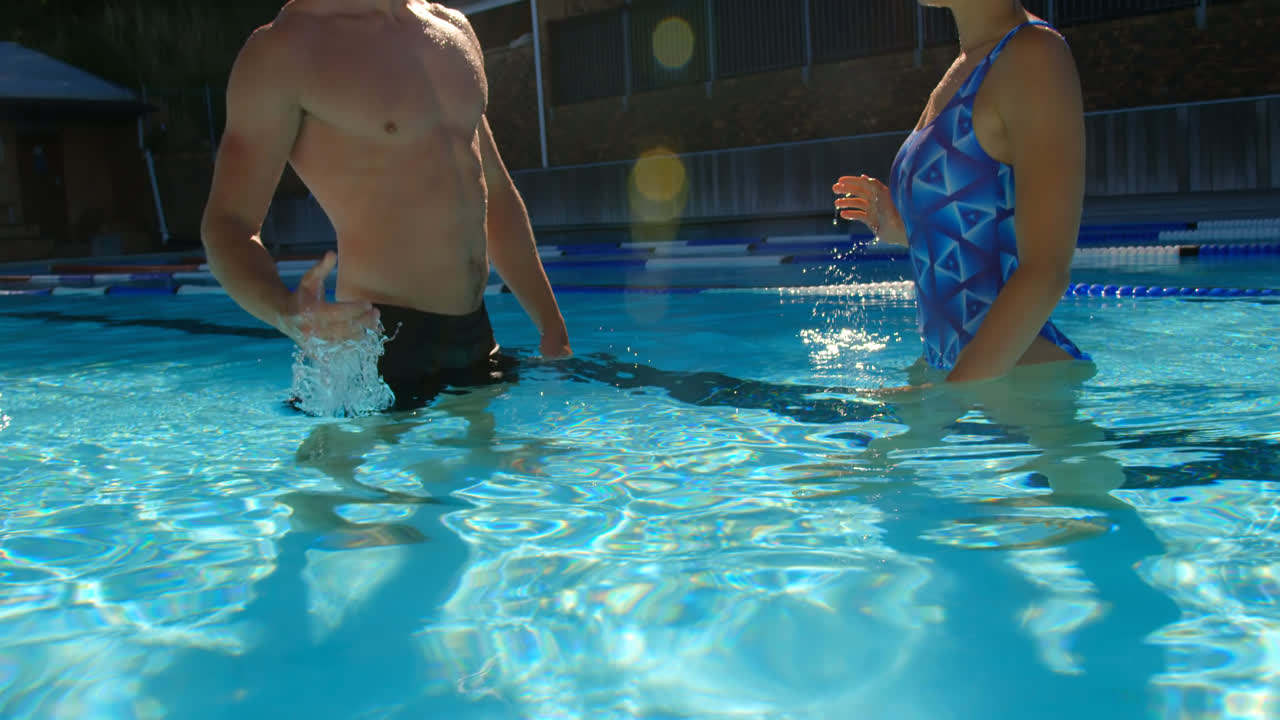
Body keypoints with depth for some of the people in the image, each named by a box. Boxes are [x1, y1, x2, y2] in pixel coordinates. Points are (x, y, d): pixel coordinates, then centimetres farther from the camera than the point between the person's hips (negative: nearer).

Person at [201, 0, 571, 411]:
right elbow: (227, 224, -12)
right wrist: (285, 312, -35)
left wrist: (553, 329, 14)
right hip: (380, 341, -6)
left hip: (476, 336, 6)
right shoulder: (285, 48, -9)